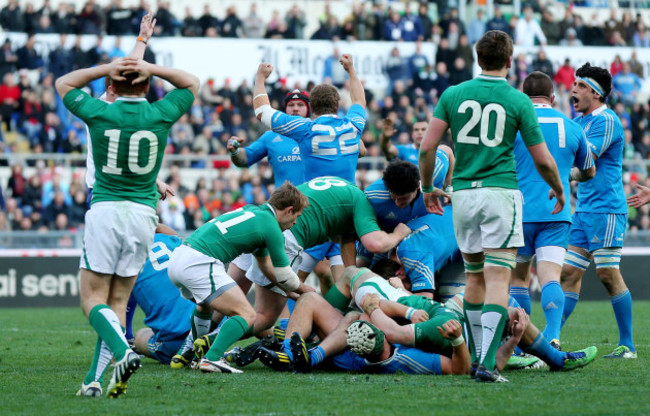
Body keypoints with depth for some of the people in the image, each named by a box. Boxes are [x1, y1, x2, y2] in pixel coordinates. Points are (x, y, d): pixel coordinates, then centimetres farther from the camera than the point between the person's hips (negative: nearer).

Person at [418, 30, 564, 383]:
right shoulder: (518, 101, -3)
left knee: (474, 277, 18)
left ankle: (476, 355, 23)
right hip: (500, 191, -4)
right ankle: (487, 364, -19)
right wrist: (558, 190, 19)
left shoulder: (453, 95, 4)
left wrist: (427, 187, 17)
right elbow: (542, 159, 1)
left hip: (463, 193, 4)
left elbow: (427, 147, 1)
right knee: (498, 280, -7)